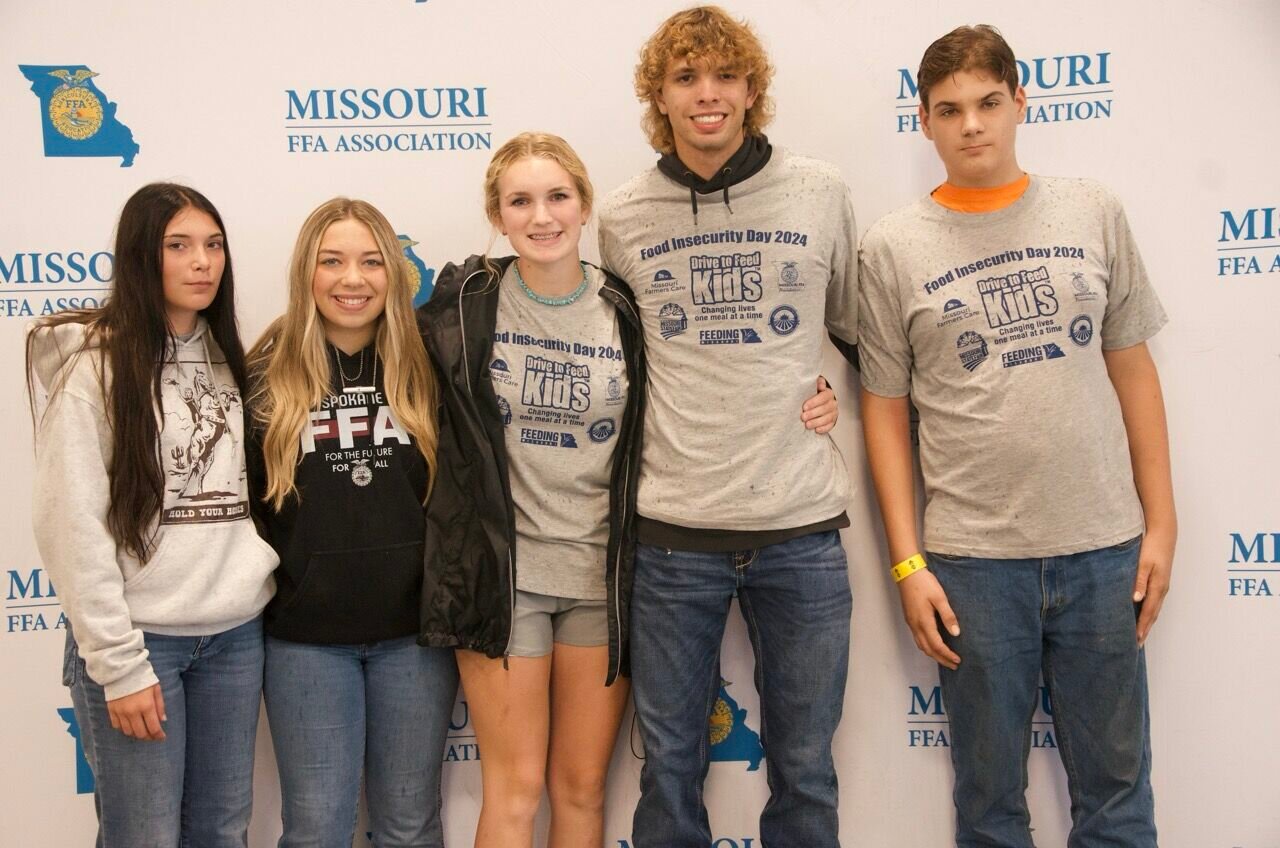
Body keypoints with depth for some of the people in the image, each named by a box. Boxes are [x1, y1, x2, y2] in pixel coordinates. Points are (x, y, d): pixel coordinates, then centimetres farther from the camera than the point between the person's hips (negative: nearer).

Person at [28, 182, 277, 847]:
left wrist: (262, 564, 2)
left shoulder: (227, 359, 12)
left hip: (237, 632, 6)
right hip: (140, 637, -5)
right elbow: (71, 522, -12)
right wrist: (119, 662, -14)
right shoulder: (94, 363, -8)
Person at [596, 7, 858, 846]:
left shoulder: (821, 192, 2)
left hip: (803, 525, 0)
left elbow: (856, 329, 16)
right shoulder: (622, 218, 3)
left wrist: (825, 388, 4)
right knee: (670, 766, 11)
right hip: (673, 528, 0)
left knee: (805, 768, 11)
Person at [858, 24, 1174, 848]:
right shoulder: (894, 247, 0)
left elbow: (1131, 368, 8)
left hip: (1104, 546, 2)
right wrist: (908, 563, -3)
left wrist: (1161, 522, 4)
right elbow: (886, 407, 1)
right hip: (973, 559, -1)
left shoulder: (1093, 213, 5)